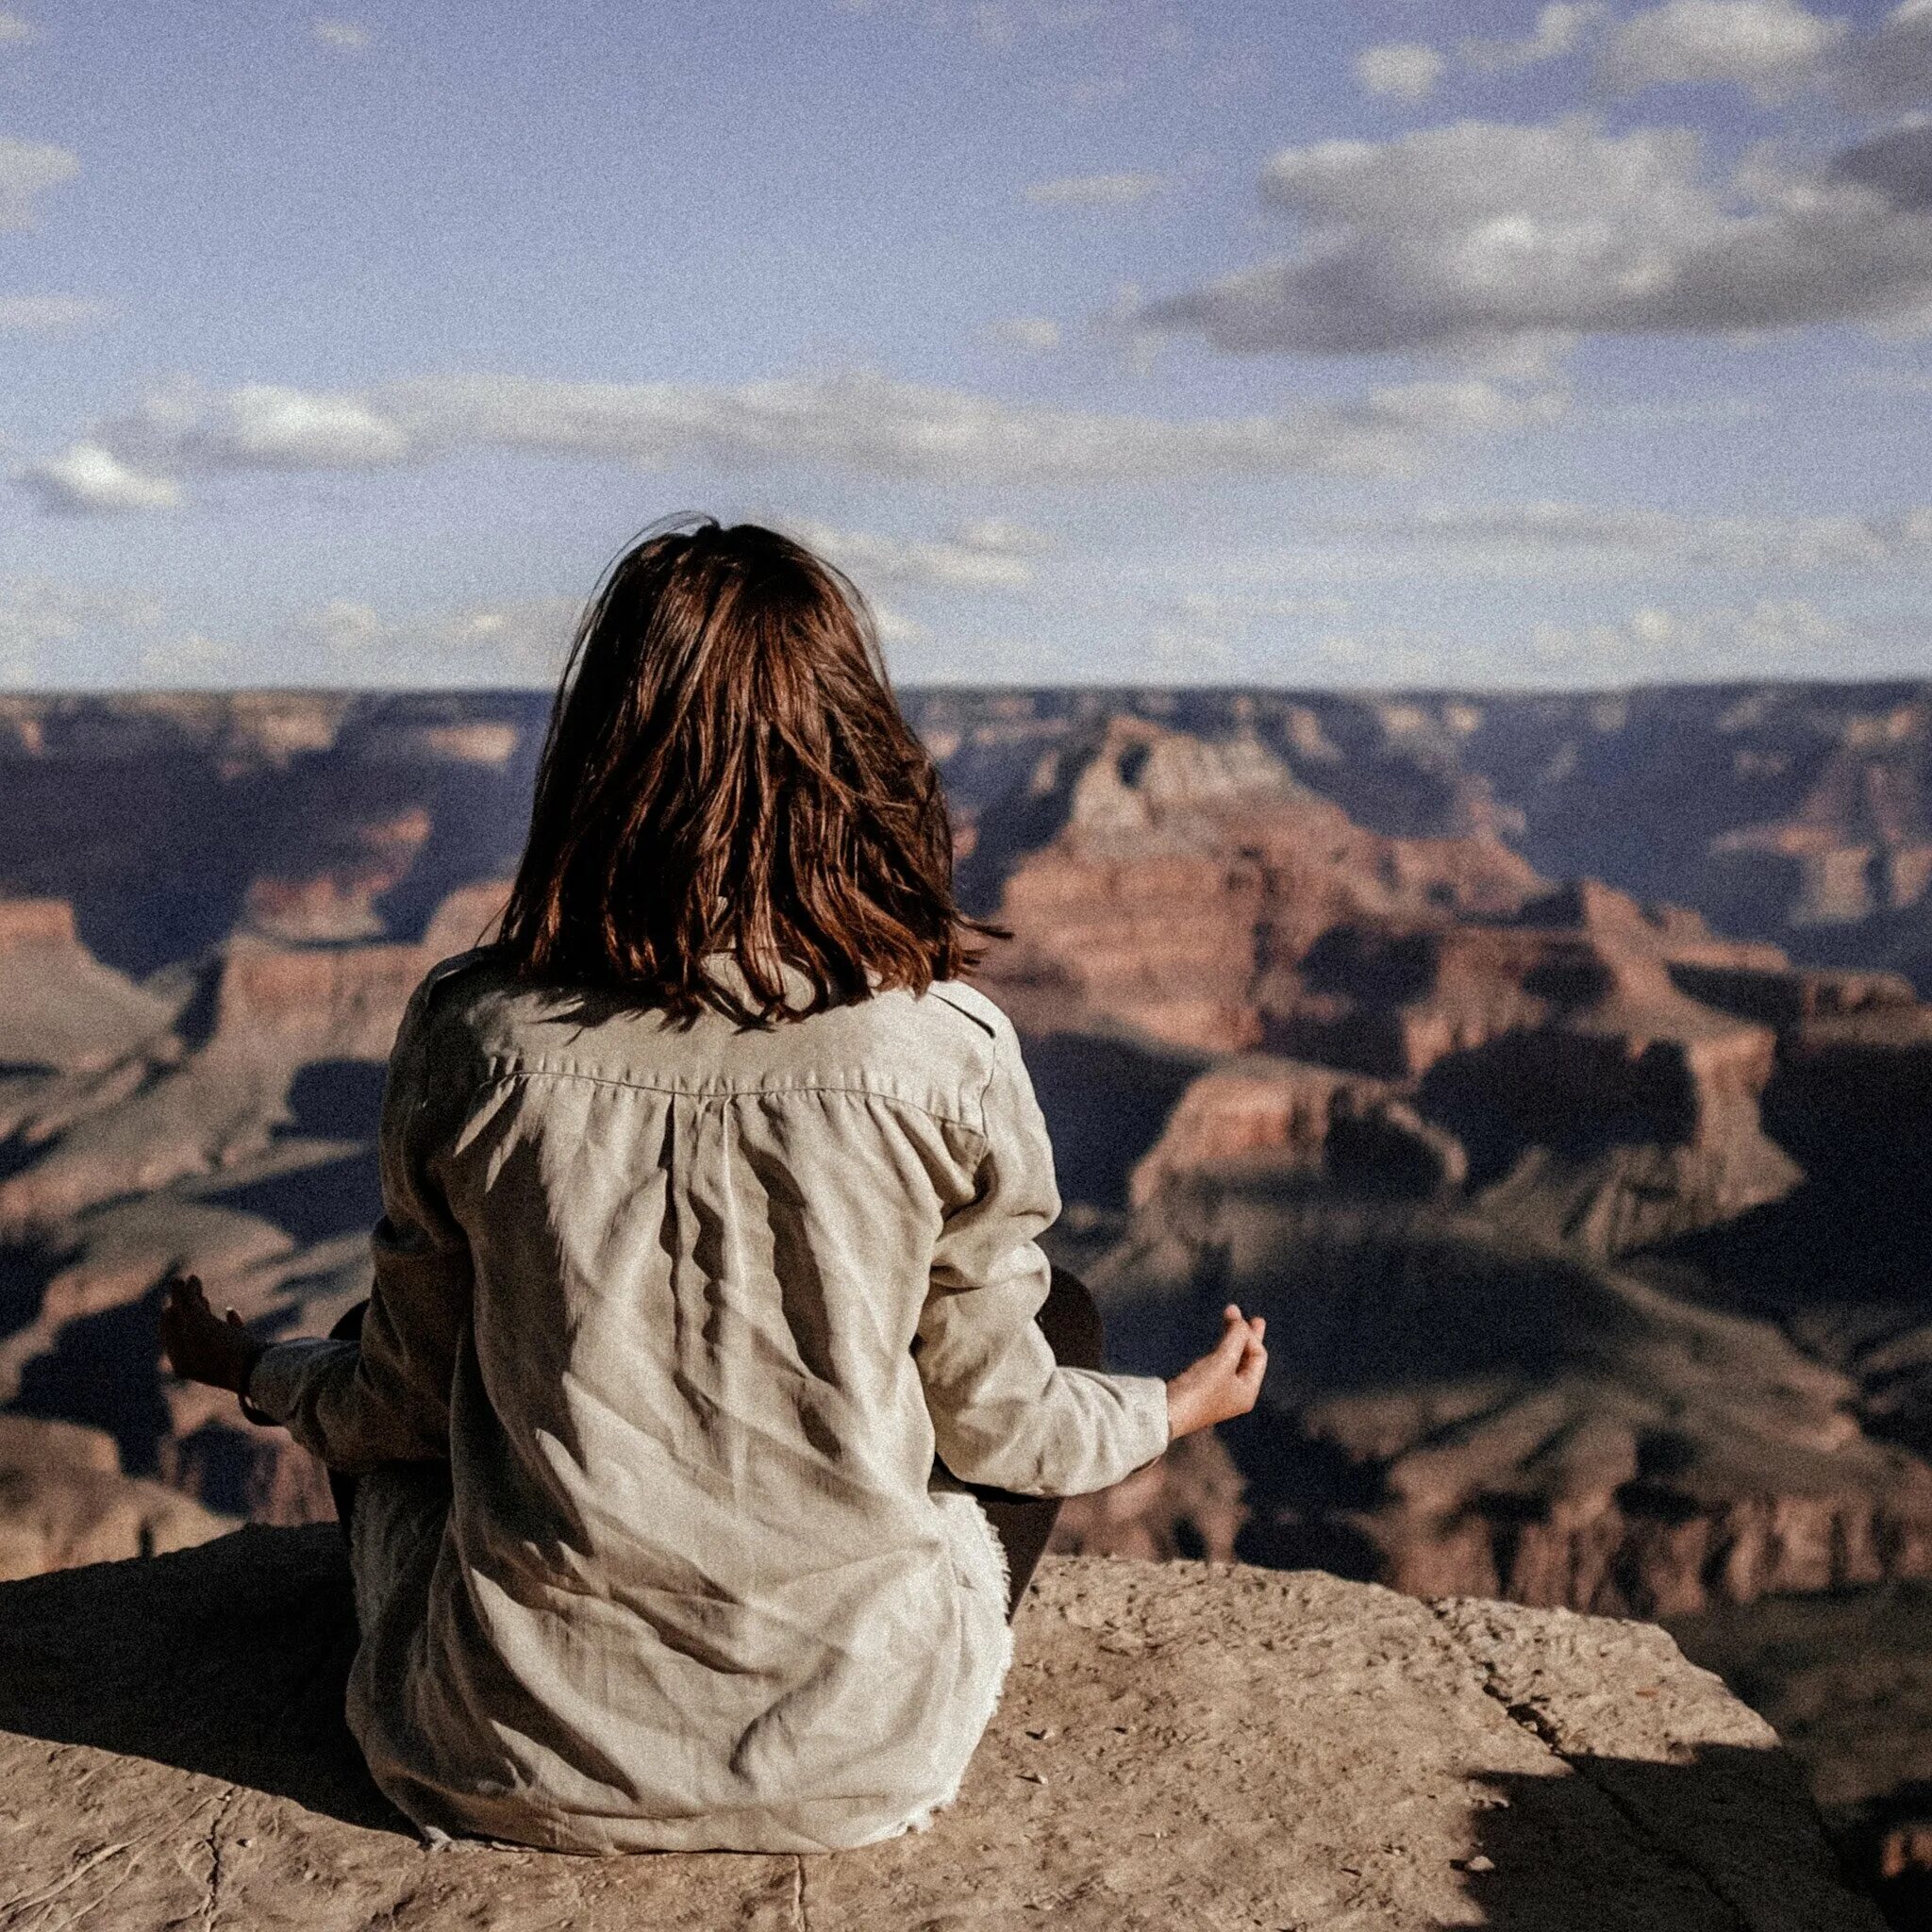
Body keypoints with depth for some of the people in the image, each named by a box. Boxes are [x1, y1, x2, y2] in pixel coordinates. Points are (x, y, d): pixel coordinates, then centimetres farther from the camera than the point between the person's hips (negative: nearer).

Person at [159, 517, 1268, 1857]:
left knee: (367, 1360, 28)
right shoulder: (944, 1055, -17)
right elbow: (996, 1424, -4)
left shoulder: (472, 1039, -14)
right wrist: (1179, 1409, 18)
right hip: (854, 1768, -1)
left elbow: (407, 1396, 0)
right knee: (1061, 1314, 22)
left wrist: (250, 1371, 23)